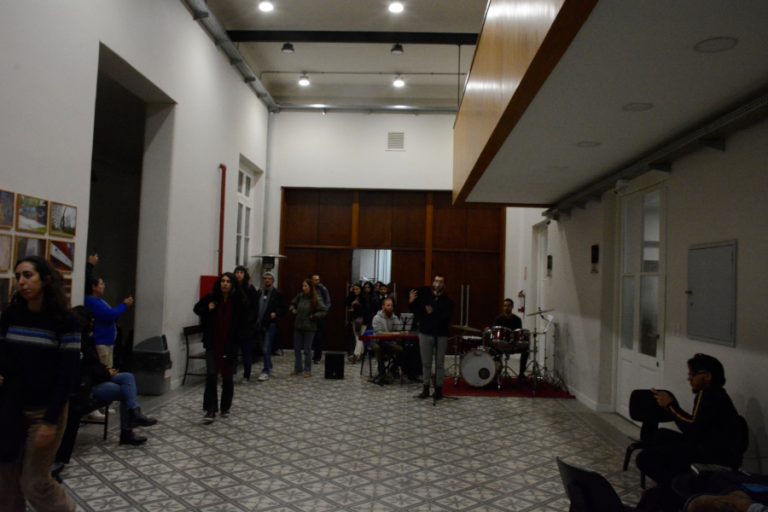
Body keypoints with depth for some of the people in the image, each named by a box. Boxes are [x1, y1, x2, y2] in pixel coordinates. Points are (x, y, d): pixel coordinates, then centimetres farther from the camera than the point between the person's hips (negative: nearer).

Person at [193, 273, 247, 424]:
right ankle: (210, 410, -3)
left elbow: (244, 321, 0)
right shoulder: (211, 297, -5)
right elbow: (197, 308, 10)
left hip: (230, 345, 0)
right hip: (212, 343, 0)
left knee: (227, 377, 9)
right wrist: (207, 309, -10)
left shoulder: (238, 301, -7)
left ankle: (225, 408, 26)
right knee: (211, 375, -8)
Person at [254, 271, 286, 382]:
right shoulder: (259, 293, 10)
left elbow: (284, 307, -1)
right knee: (264, 349, 14)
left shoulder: (277, 293, -4)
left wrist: (276, 314, -15)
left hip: (271, 324, -5)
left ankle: (266, 371, -8)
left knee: (266, 349, -11)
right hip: (260, 324, 5)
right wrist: (256, 319, 2)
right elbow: (255, 307, 14)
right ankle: (269, 367, 30)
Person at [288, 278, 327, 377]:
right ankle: (298, 368, 24)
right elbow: (292, 304, 20)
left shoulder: (316, 299, -11)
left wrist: (313, 316, -17)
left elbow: (323, 312, -12)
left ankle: (307, 370, 14)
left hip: (309, 328, -5)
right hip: (298, 327, 5)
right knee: (297, 349, 11)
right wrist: (293, 310, 2)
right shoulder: (300, 296, 2)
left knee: (307, 350, 2)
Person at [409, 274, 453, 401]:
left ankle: (438, 388, 13)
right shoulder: (425, 296, 3)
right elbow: (417, 313, 5)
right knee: (426, 362, 7)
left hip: (441, 335, -2)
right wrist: (412, 303, -10)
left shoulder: (447, 301, -3)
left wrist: (433, 313, -27)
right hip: (425, 333, 2)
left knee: (440, 363, 5)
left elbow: (446, 318, -16)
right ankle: (426, 388, 16)